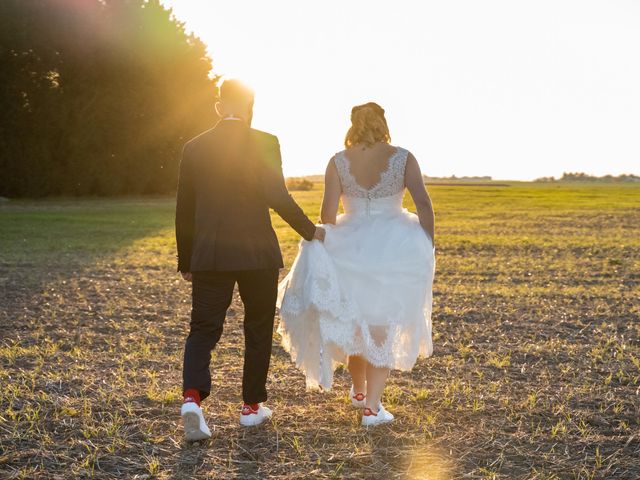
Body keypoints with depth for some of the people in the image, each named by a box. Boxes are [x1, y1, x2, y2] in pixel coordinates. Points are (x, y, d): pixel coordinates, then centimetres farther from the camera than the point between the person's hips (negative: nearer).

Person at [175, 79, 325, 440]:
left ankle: (193, 395, -17)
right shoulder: (264, 143, -6)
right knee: (258, 329, 13)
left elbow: (185, 210, 8)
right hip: (258, 253, -2)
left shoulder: (195, 147, 5)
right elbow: (276, 196, -15)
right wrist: (310, 230, 0)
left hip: (210, 255, 2)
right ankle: (252, 405, 21)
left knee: (204, 329, 6)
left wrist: (185, 261, 17)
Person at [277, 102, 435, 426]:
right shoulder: (402, 158, -6)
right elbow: (423, 203, -13)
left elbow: (328, 212, -9)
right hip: (394, 250, -1)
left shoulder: (338, 162, -5)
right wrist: (428, 246, -4)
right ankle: (372, 406, 2)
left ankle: (358, 391, 38)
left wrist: (328, 245, 4)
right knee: (382, 328, 9)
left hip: (351, 251, 1)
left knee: (356, 324, 22)